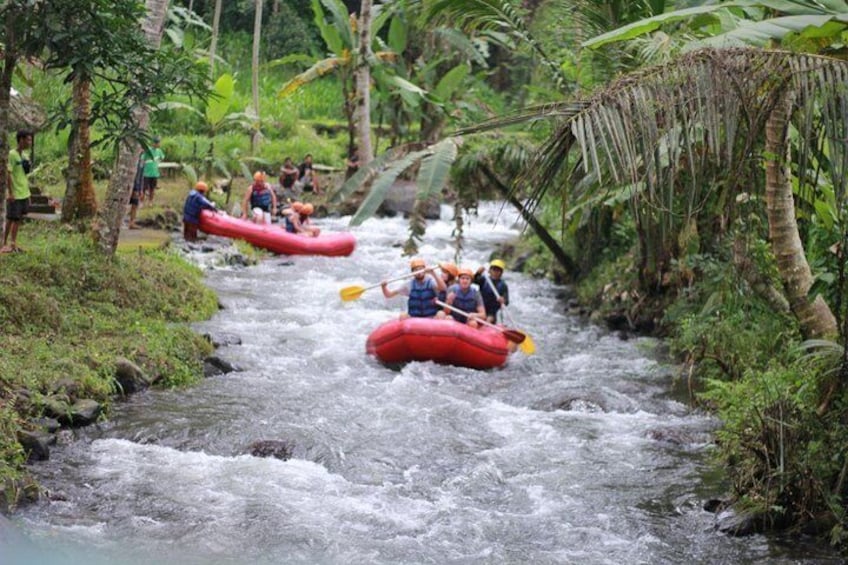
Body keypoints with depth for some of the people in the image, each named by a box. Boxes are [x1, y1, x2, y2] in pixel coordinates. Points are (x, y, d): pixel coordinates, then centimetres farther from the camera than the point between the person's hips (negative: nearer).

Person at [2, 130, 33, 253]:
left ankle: (13, 243, 17)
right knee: (11, 219, -1)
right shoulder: (12, 154, -13)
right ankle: (5, 244, 9)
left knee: (19, 219, 10)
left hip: (24, 194, 7)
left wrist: (28, 192, 16)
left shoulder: (24, 156, 10)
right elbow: (8, 174, -15)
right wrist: (10, 193, -18)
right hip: (15, 195, -7)